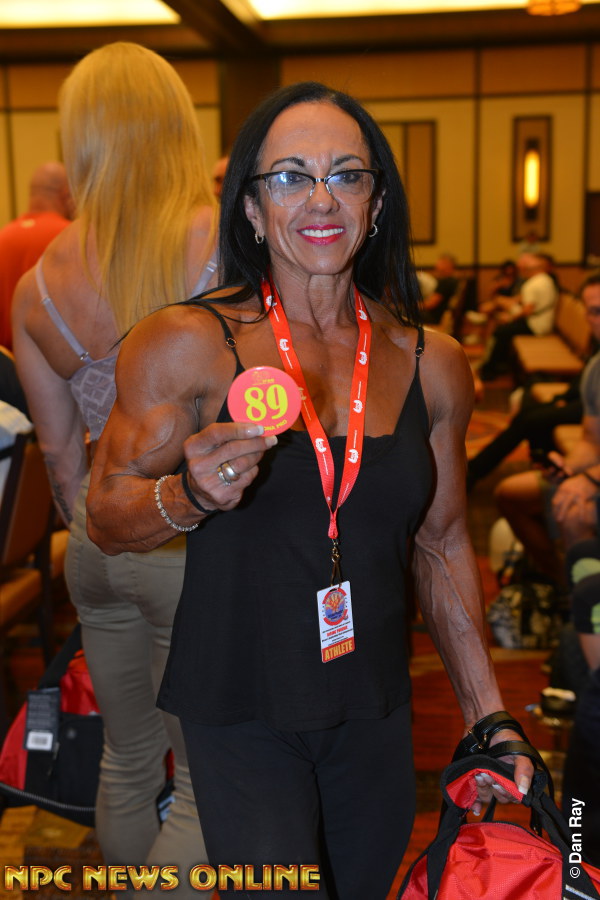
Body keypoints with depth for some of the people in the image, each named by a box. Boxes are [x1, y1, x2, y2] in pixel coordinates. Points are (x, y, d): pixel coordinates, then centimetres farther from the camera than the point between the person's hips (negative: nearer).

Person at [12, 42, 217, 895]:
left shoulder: (36, 284, 1)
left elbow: (60, 449, 9)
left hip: (98, 537, 6)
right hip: (199, 537, -6)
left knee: (127, 757, 23)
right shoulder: (224, 246, -14)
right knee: (207, 782, 8)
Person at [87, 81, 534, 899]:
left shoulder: (432, 365, 0)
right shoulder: (186, 345, -11)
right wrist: (190, 496, -28)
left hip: (376, 712, 4)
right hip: (238, 715, -4)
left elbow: (443, 548, 9)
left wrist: (487, 714, 10)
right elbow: (106, 516, -7)